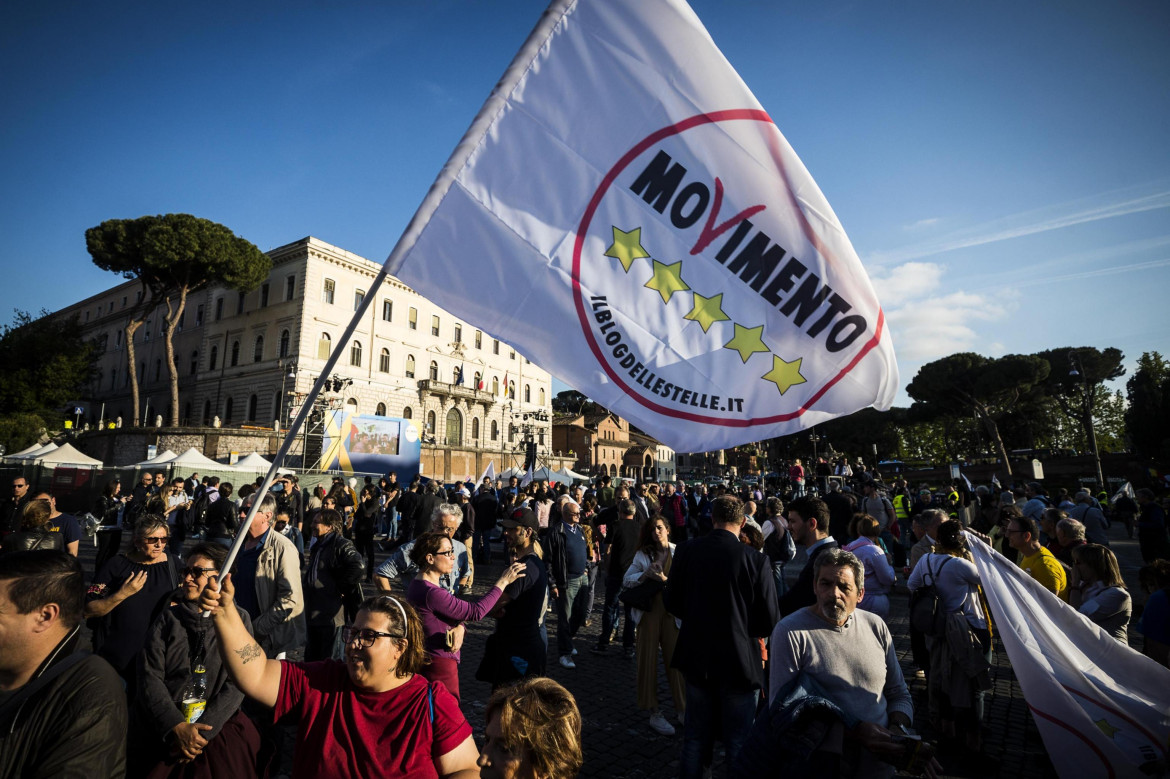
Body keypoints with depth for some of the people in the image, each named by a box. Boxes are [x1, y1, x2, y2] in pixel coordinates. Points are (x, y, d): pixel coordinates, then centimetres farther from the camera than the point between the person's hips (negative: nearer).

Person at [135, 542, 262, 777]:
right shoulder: (169, 617, 6)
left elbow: (237, 684, -4)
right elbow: (150, 676, -2)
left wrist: (203, 731, -14)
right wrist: (176, 726, -13)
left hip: (217, 725, -2)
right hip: (162, 727, 2)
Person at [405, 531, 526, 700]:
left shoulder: (418, 585, 4)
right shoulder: (431, 593, -30)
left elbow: (456, 611, 5)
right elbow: (476, 612, -27)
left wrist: (459, 627, -18)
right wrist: (503, 581, -21)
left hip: (427, 659, 10)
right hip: (440, 665, -10)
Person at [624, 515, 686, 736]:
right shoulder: (643, 554, 6)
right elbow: (626, 580, 1)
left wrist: (665, 579, -19)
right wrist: (645, 575, -15)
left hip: (672, 612, -1)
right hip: (649, 610, 1)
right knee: (648, 660, 6)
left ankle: (683, 709, 19)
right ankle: (653, 711, 18)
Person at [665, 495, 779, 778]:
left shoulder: (686, 551, -12)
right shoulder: (756, 560, -20)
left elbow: (672, 604, -2)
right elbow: (769, 621, -14)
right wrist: (744, 625, 7)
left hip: (697, 659, 3)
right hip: (739, 662, -3)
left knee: (696, 739, 21)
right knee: (739, 743, 17)